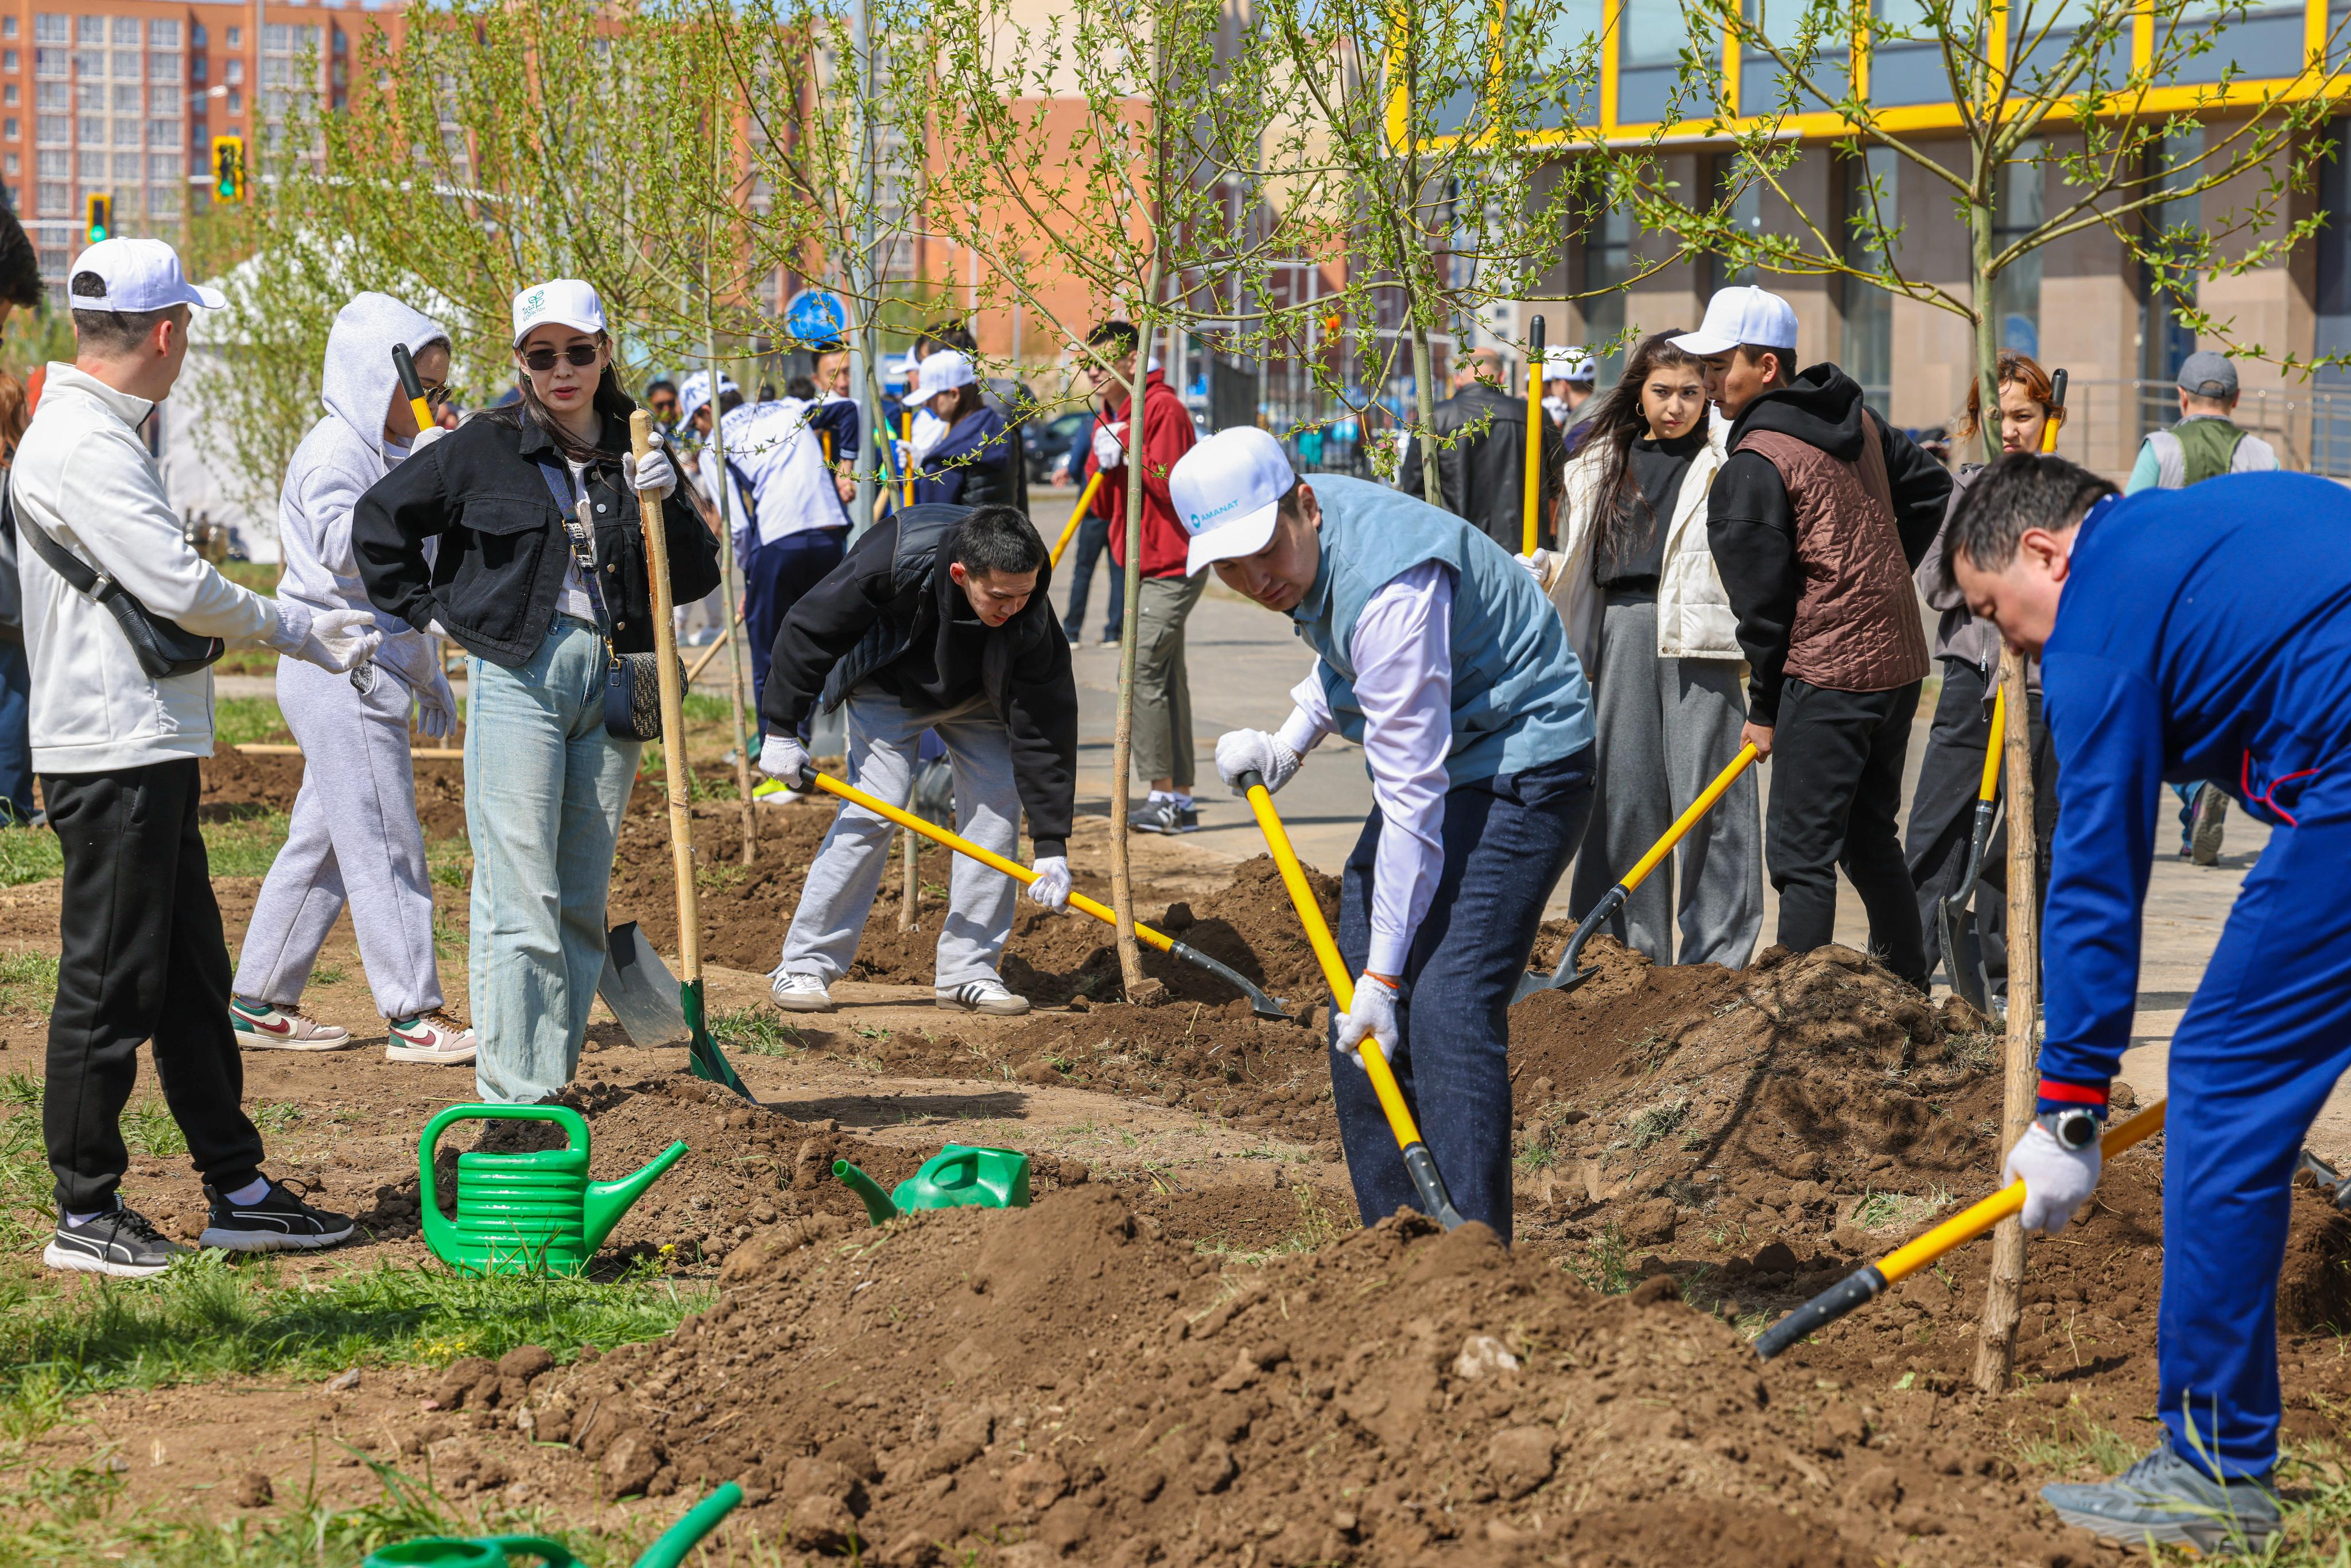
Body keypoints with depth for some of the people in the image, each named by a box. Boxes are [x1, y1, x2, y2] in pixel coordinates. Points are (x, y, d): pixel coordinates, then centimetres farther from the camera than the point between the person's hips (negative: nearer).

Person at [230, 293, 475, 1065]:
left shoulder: (387, 453, 20)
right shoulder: (336, 450, -12)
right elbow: (344, 547, -28)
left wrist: (429, 677, 29)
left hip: (372, 674, 10)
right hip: (341, 674, -10)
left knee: (321, 843, 13)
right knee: (385, 847, -9)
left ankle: (258, 1005, 18)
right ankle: (412, 1016, -6)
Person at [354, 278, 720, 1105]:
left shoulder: (635, 454, 9)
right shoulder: (485, 448, 0)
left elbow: (697, 579, 7)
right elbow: (380, 520, 9)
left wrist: (666, 504, -8)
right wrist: (428, 610, 5)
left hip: (610, 684, 4)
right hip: (520, 673, -4)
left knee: (582, 902, 9)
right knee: (520, 899, -9)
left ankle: (555, 1085, 16)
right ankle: (515, 1101, -8)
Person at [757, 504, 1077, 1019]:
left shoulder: (1030, 618, -33)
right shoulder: (893, 560, -40)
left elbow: (1044, 729, -27)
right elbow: (808, 629, -24)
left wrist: (1052, 847, -29)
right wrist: (781, 730, -19)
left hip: (976, 696, 3)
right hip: (888, 686, -3)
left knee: (1000, 803, -11)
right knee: (875, 807, -16)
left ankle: (967, 971, -2)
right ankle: (804, 967, -9)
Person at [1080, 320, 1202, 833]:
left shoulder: (1163, 409, -13)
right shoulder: (1109, 421, 16)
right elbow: (1102, 507, 13)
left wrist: (1129, 453, -18)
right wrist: (1103, 465, -5)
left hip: (1172, 565, -10)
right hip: (1144, 565, 10)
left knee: (1144, 670, -14)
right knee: (1165, 676, 9)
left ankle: (1163, 797, -13)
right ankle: (1181, 800, 11)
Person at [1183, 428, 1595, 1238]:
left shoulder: (1391, 591, -31)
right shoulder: (1308, 544, -3)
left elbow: (1412, 803, -30)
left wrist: (1384, 975, -29)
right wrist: (1288, 744, 7)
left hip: (1522, 764, -10)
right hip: (1439, 757, 10)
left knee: (1448, 1004, -21)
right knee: (1360, 1010, 7)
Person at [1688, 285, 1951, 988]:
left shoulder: (1755, 463, -14)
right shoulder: (1857, 420, 10)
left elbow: (1762, 595, -11)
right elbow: (1929, 487, 23)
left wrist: (1765, 709, -3)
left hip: (1826, 673, -9)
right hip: (1899, 658, 9)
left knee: (1801, 850, -6)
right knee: (1871, 836, 19)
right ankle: (1908, 992, 25)